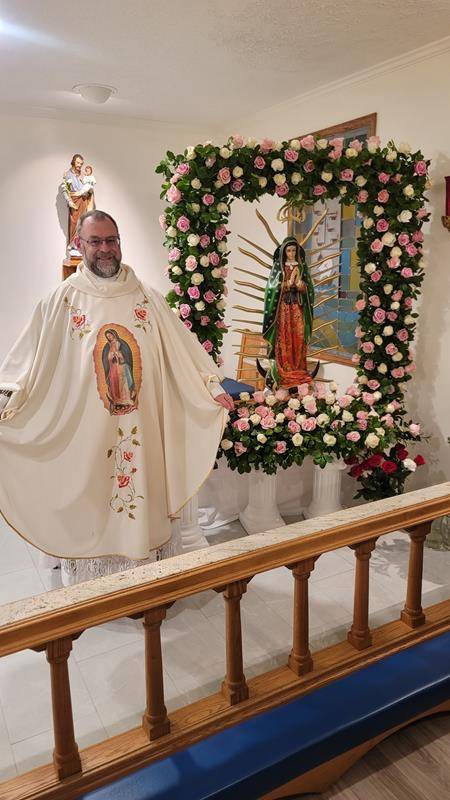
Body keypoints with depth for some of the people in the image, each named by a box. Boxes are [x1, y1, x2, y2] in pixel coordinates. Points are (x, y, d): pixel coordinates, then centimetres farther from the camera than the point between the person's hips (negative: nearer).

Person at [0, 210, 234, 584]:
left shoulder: (147, 298, 5)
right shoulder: (62, 301, 1)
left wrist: (214, 388, 1)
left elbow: (183, 350, 5)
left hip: (143, 429, 1)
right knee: (91, 502, 7)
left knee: (145, 497, 10)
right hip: (84, 430, -1)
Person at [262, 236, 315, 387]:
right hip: (283, 307, -2)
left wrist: (300, 283, -16)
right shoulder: (278, 266, 3)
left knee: (299, 336, -2)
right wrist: (289, 282, -19)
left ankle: (299, 369, 6)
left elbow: (308, 287, 5)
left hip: (298, 306, 2)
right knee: (284, 337, -5)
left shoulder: (302, 266, 9)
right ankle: (283, 371, -1)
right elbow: (274, 287, -5)